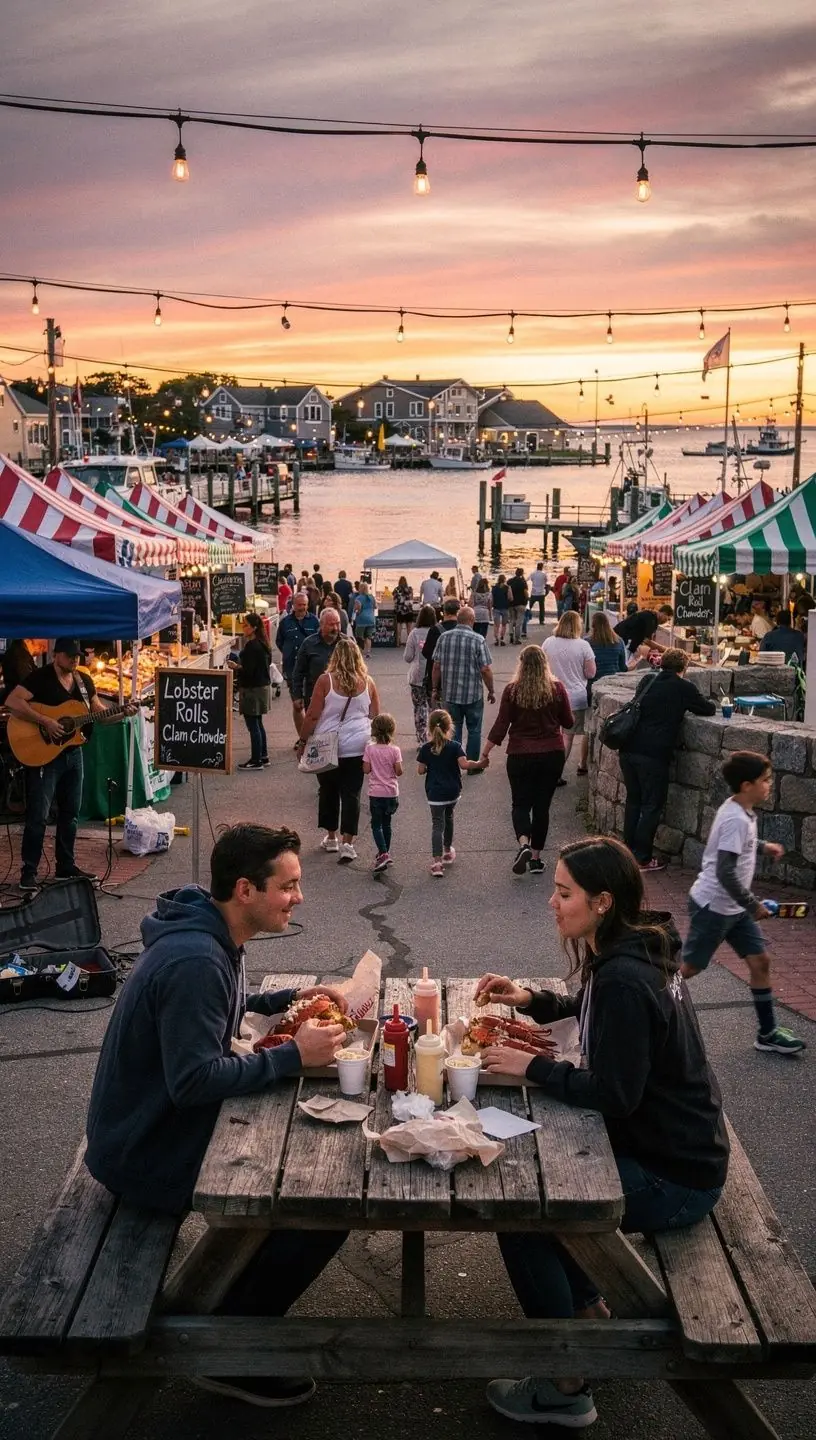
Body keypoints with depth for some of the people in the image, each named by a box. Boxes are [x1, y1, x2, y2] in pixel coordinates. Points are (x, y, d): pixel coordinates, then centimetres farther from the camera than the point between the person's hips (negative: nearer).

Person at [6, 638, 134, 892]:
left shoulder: (84, 681, 9)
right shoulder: (40, 677, -13)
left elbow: (99, 712, 14)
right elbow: (11, 702, -23)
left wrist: (123, 713, -4)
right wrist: (45, 721, -27)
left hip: (72, 754, 7)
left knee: (70, 813, 14)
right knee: (38, 815, -7)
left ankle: (66, 866, 25)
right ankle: (29, 873, -2)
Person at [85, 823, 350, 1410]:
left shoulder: (209, 936, 3)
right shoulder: (195, 961, -29)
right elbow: (195, 1079, -31)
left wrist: (291, 999, 5)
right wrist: (293, 1055, -25)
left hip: (163, 1124, 10)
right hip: (149, 1156, -10)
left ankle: (230, 1291, 28)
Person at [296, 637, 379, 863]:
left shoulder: (326, 681, -8)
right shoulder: (367, 683, 0)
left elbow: (312, 716, -8)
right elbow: (375, 717, 8)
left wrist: (303, 740, 3)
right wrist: (372, 742, 22)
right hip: (357, 748, 1)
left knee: (328, 792, 15)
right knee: (351, 794, 2)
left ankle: (331, 838, 25)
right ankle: (347, 844, -4)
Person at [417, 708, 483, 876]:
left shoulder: (425, 749, -6)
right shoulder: (455, 746, -8)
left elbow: (420, 770, -4)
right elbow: (464, 764, -19)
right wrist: (478, 764, -6)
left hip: (434, 793, -2)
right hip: (453, 791, 2)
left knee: (437, 825, -3)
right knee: (448, 818, 26)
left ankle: (437, 862, -15)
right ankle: (448, 851, 42)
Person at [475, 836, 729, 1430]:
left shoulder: (624, 979, -27)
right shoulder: (635, 953, 3)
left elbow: (612, 1094, -27)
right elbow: (595, 1012, 22)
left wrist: (532, 1067, -17)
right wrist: (532, 1000, 8)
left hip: (673, 1179, -10)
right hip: (672, 1146, 10)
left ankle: (566, 1387, 5)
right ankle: (588, 1313, 32)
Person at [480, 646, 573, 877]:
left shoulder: (512, 691, -8)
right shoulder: (557, 688, -5)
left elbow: (500, 726, -8)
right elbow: (568, 723, 4)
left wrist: (485, 753, 1)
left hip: (520, 756, -1)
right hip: (552, 755, 1)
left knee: (521, 804, 10)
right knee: (542, 805, 11)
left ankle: (523, 844, -16)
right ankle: (536, 857, 14)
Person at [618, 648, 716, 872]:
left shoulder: (647, 680, 13)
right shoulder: (684, 687, -3)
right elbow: (708, 709, 6)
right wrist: (710, 703, 29)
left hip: (629, 750, 6)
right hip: (654, 753, -6)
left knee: (633, 800, 19)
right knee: (652, 805, 5)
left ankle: (629, 850, 26)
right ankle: (642, 858, 7)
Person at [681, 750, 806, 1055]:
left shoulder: (740, 811, 4)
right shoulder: (736, 819, -25)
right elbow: (725, 873, -28)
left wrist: (762, 846, 12)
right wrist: (753, 906, -19)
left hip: (734, 907, 9)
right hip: (712, 907, -9)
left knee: (760, 961, 6)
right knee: (688, 968, 3)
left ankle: (767, 1032, 13)